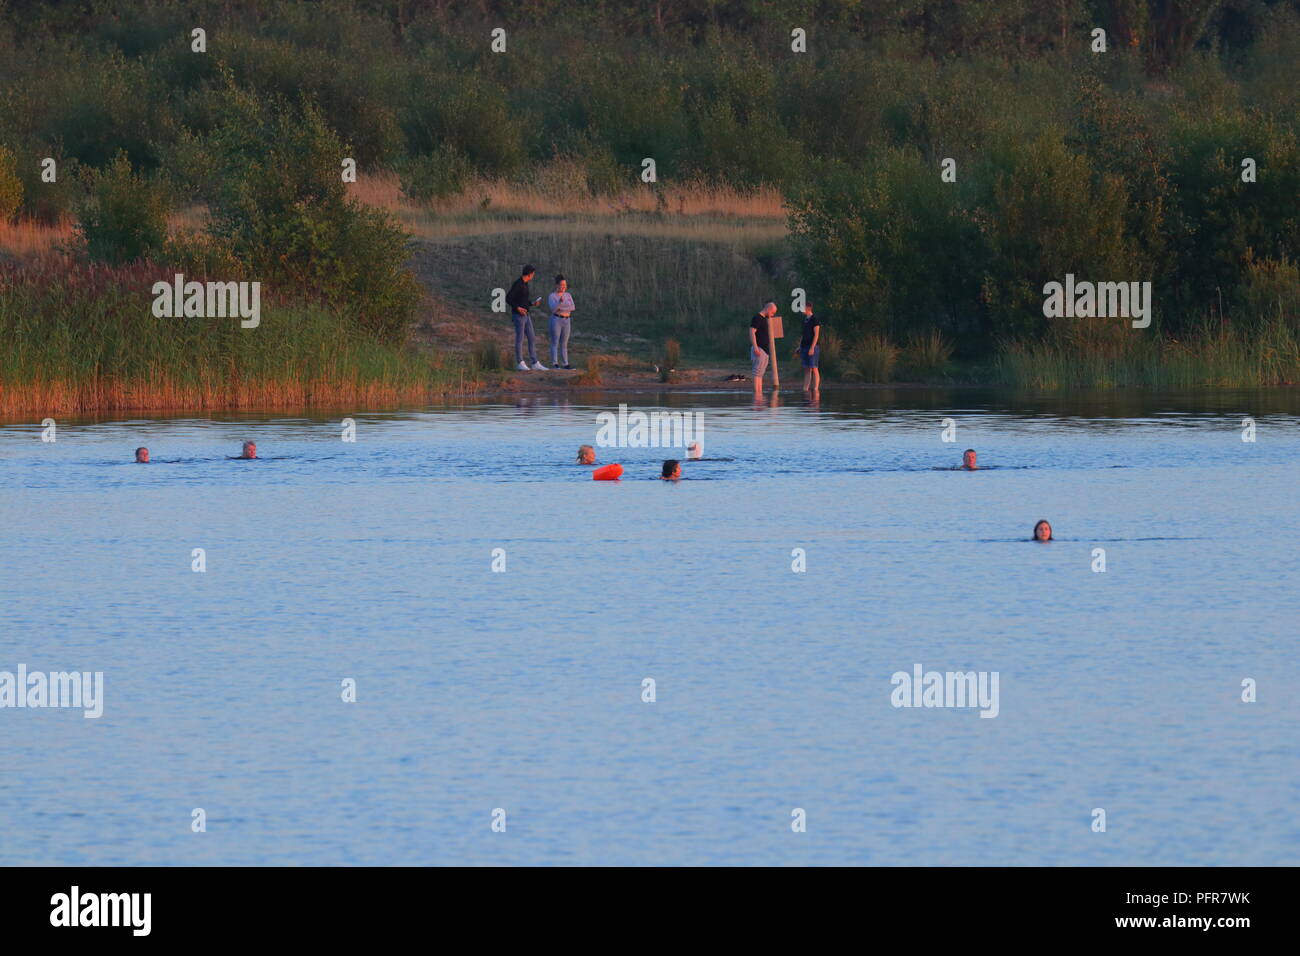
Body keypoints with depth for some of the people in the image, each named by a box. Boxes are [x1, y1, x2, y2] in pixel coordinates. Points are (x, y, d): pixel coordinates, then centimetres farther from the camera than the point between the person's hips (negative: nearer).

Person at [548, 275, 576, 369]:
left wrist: (561, 308, -15)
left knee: (564, 344, 6)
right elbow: (553, 308, -19)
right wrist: (560, 302, -36)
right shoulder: (552, 296, -4)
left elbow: (572, 308, -2)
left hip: (566, 321, 5)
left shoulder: (568, 295, 10)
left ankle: (566, 364, 7)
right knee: (555, 343, -7)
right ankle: (555, 364, -10)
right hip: (556, 320, -5)